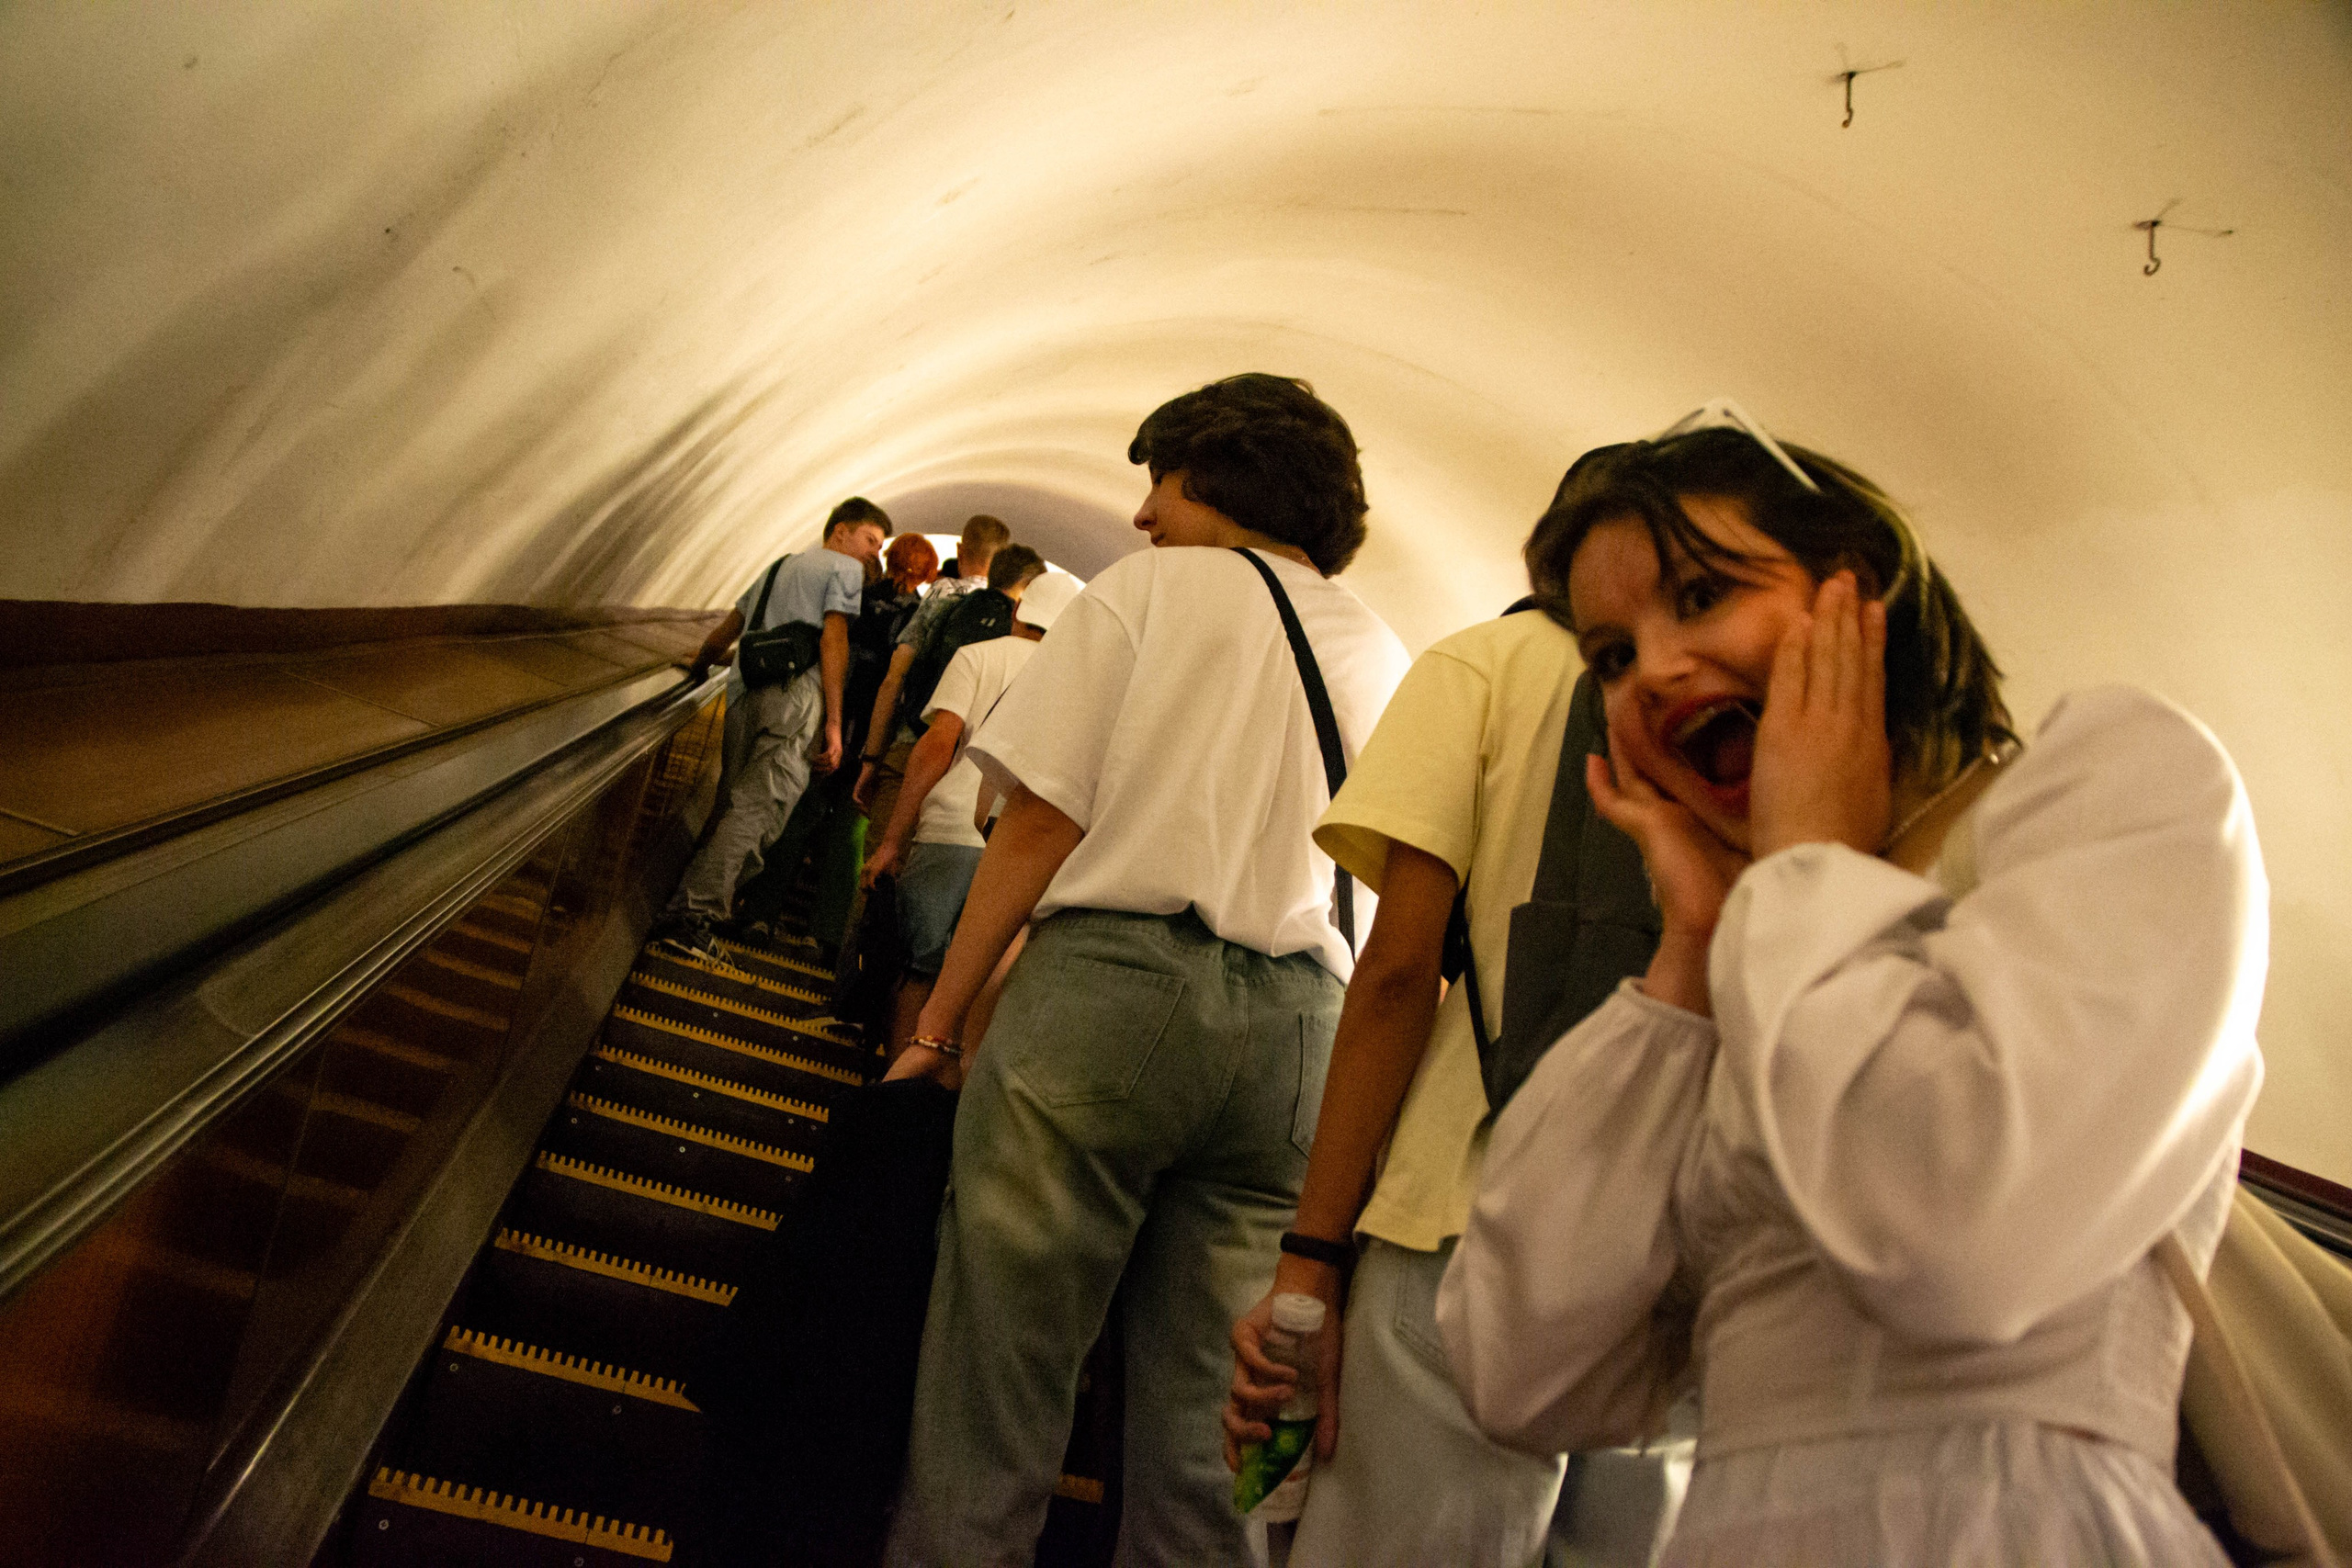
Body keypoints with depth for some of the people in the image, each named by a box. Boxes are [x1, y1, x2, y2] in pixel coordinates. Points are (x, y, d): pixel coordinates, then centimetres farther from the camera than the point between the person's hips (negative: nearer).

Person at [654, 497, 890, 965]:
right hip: (796, 695, -8)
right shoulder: (845, 568, 7)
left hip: (747, 691, 8)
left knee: (739, 802, 12)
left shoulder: (778, 567, 30)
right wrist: (834, 722, -11)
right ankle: (694, 917, -21)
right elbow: (833, 638, -7)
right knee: (757, 809, -14)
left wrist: (698, 664, 52)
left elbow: (723, 633, 33)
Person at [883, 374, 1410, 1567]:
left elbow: (1041, 819, -4)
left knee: (995, 1379, 3)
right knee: (1200, 1414, 11)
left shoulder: (1151, 587, 5)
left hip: (1112, 975, -4)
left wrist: (939, 1024, 0)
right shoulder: (1384, 653, 17)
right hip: (1296, 1028, 5)